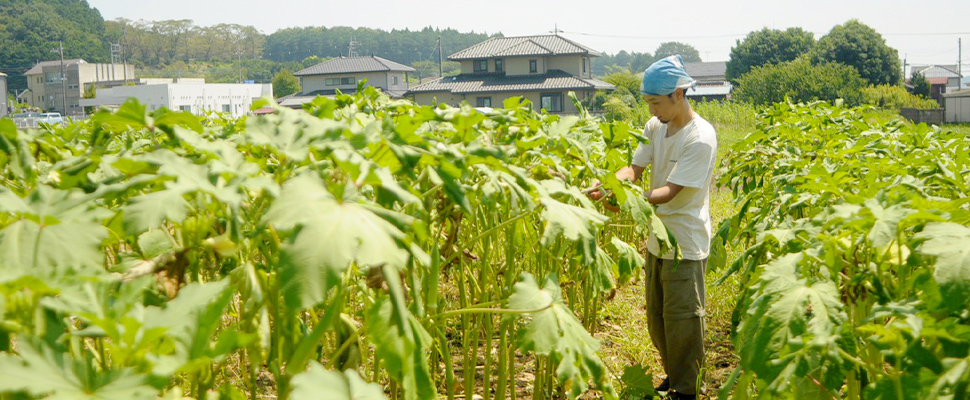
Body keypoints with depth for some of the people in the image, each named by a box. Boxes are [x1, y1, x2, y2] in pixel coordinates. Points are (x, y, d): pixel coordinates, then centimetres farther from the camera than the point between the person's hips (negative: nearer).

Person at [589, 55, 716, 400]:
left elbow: (670, 191, -25)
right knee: (656, 317, 17)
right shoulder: (656, 127, 3)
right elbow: (635, 168, -1)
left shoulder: (700, 138, -20)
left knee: (682, 320, 2)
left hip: (685, 245, -8)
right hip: (658, 239, 8)